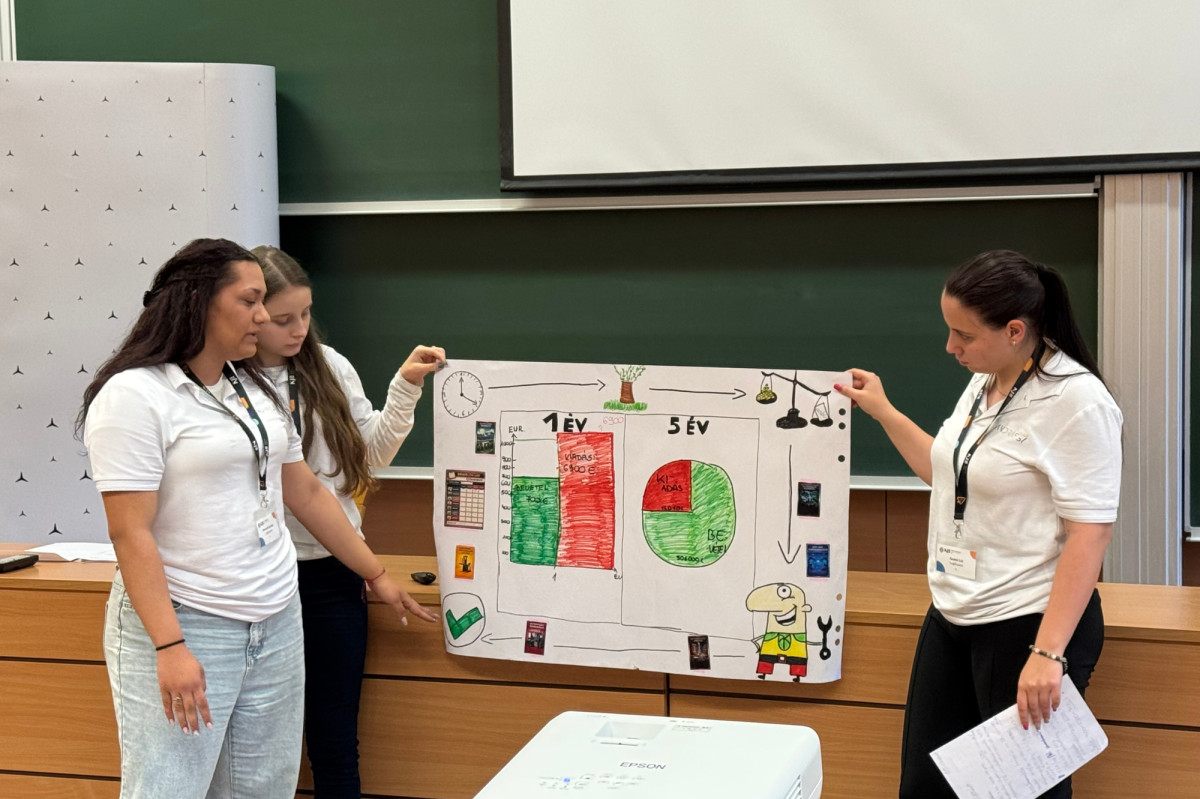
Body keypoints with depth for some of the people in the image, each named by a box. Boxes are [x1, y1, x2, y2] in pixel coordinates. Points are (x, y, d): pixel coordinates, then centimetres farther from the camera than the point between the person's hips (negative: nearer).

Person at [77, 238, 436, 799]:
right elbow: (130, 533, -16)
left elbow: (306, 492, 19)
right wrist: (170, 647, -22)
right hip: (184, 626, -7)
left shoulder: (255, 389, 12)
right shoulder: (134, 395, -11)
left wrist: (377, 575, 21)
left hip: (278, 626, 7)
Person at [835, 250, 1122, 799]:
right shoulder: (983, 383, 8)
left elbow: (1089, 533, -21)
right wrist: (882, 411, 20)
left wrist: (1048, 653, -25)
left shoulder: (1076, 400, -18)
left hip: (1030, 625, -8)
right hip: (952, 617, 8)